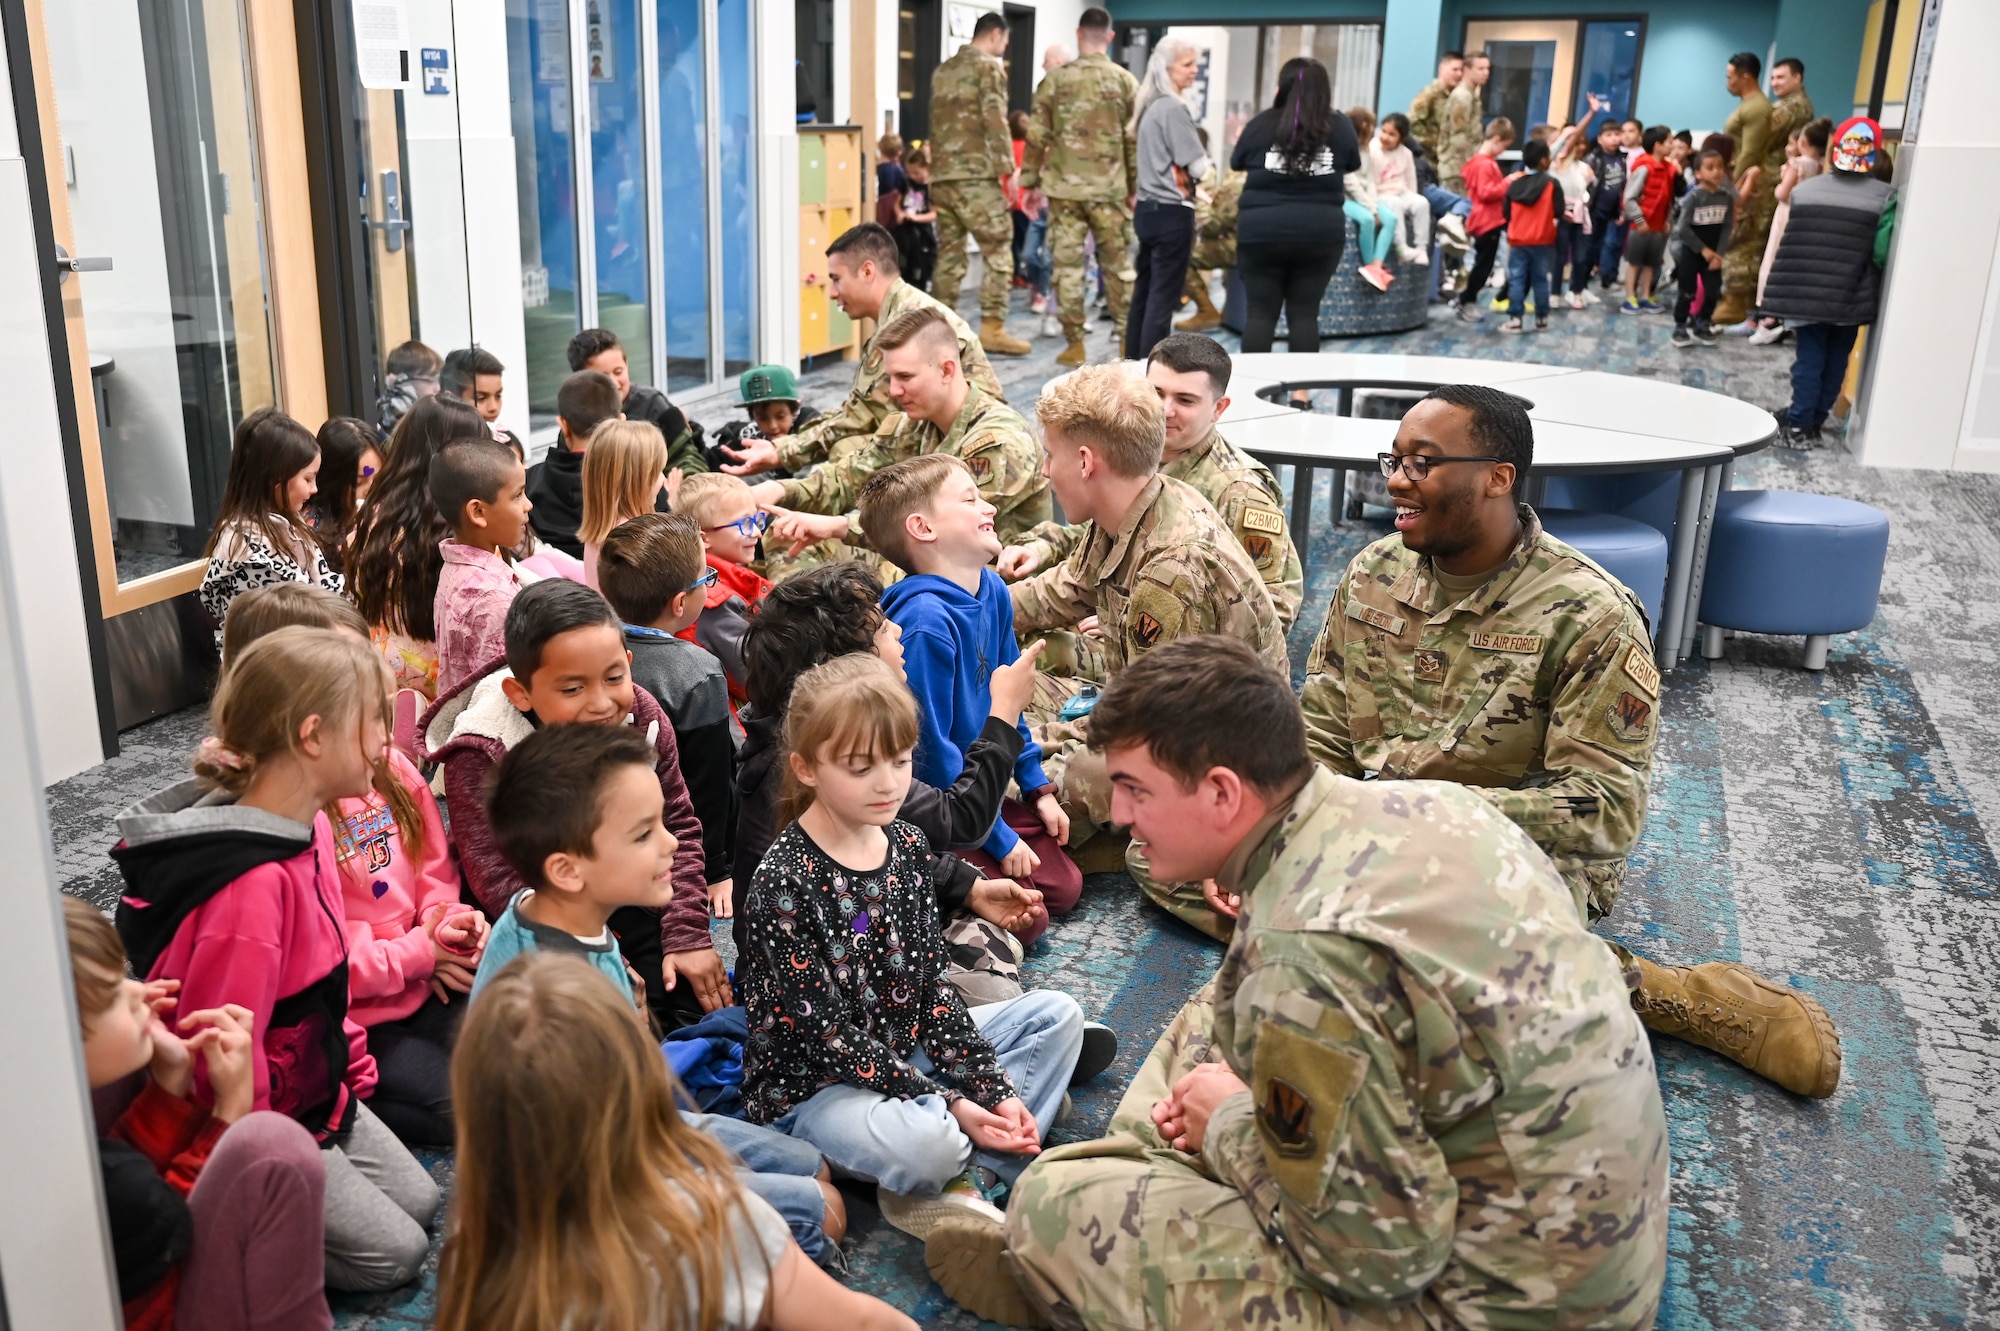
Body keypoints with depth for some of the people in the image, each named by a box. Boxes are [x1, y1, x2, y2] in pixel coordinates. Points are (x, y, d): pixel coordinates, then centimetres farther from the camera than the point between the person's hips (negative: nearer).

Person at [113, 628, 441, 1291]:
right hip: (259, 1122, -9)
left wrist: (351, 1064, 9)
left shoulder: (307, 827, -5)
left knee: (419, 1200, 15)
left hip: (314, 1085, 9)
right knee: (393, 1252, -1)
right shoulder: (254, 883, -35)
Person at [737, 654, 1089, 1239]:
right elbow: (826, 1033, -20)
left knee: (1057, 1012, 1)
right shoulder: (784, 882, -21)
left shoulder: (907, 844, 0)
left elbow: (931, 982, 4)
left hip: (906, 1047, 8)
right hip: (810, 1083, -8)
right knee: (925, 1142, -38)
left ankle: (967, 1182, -15)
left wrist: (990, 1087, -6)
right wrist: (947, 1104, -22)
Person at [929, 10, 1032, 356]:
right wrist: (1008, 168, -10)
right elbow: (995, 121, -12)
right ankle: (992, 328, -8)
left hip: (942, 173, 7)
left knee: (949, 252, 9)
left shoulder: (943, 70, 20)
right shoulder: (989, 67, -3)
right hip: (976, 174, -7)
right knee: (998, 249, -3)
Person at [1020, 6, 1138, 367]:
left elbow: (1037, 134, 0)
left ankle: (1075, 344, 4)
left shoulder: (1056, 78, 0)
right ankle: (1127, 338, 11)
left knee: (1068, 264, 4)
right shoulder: (1125, 81, 2)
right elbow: (1135, 140, 2)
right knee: (1118, 264, 10)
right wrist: (1135, 186, 11)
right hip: (1109, 188, 1)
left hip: (1064, 186, -1)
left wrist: (1029, 179, 9)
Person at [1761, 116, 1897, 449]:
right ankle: (1812, 425, 18)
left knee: (1809, 359, 8)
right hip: (1851, 299, -1)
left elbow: (1787, 242, 4)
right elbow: (1881, 253, -14)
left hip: (1807, 296, 1)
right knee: (1835, 362, 12)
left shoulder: (1803, 189, -2)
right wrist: (1857, 266, 5)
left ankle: (1799, 426, 5)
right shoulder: (1885, 197, -9)